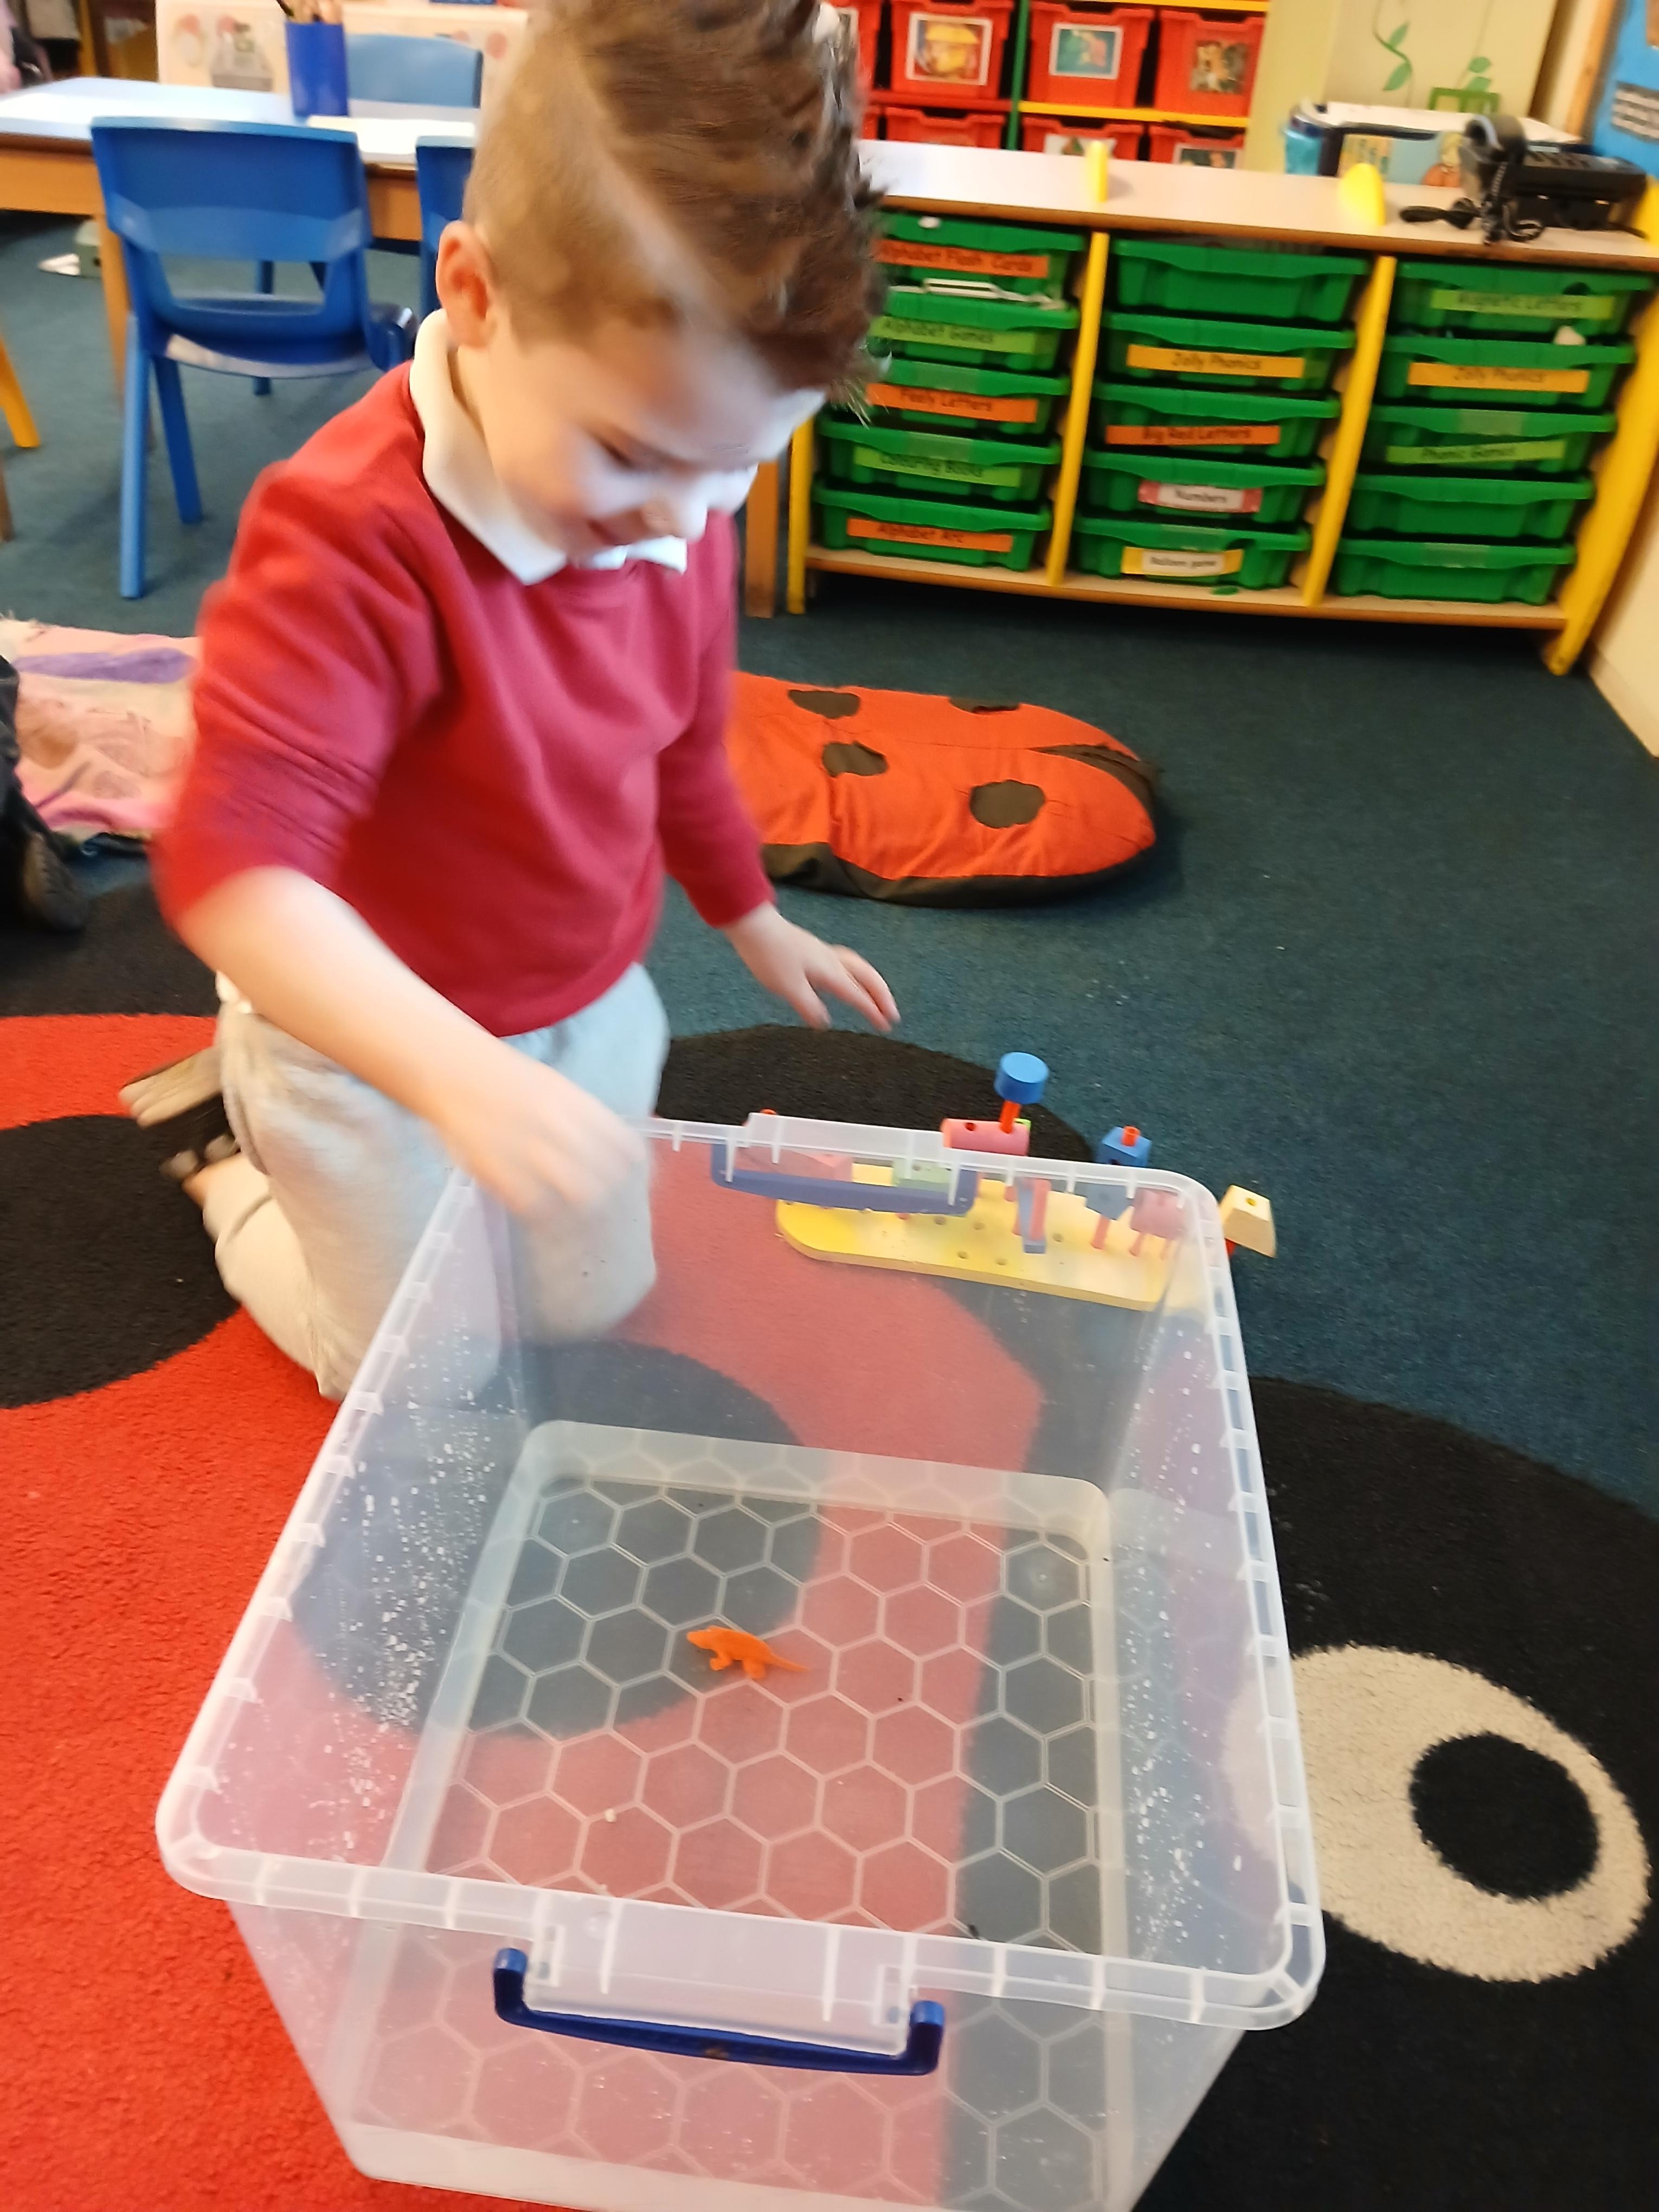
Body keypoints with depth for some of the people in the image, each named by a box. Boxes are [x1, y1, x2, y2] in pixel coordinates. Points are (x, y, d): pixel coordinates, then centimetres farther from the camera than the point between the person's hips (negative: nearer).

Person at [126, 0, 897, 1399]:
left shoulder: (680, 502, -11)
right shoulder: (355, 537, -35)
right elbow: (233, 867, -41)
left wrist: (755, 923, 16)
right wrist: (463, 1074, -53)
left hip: (591, 1007, 6)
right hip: (374, 1039, -5)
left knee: (599, 1311, 25)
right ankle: (225, 1147, 37)